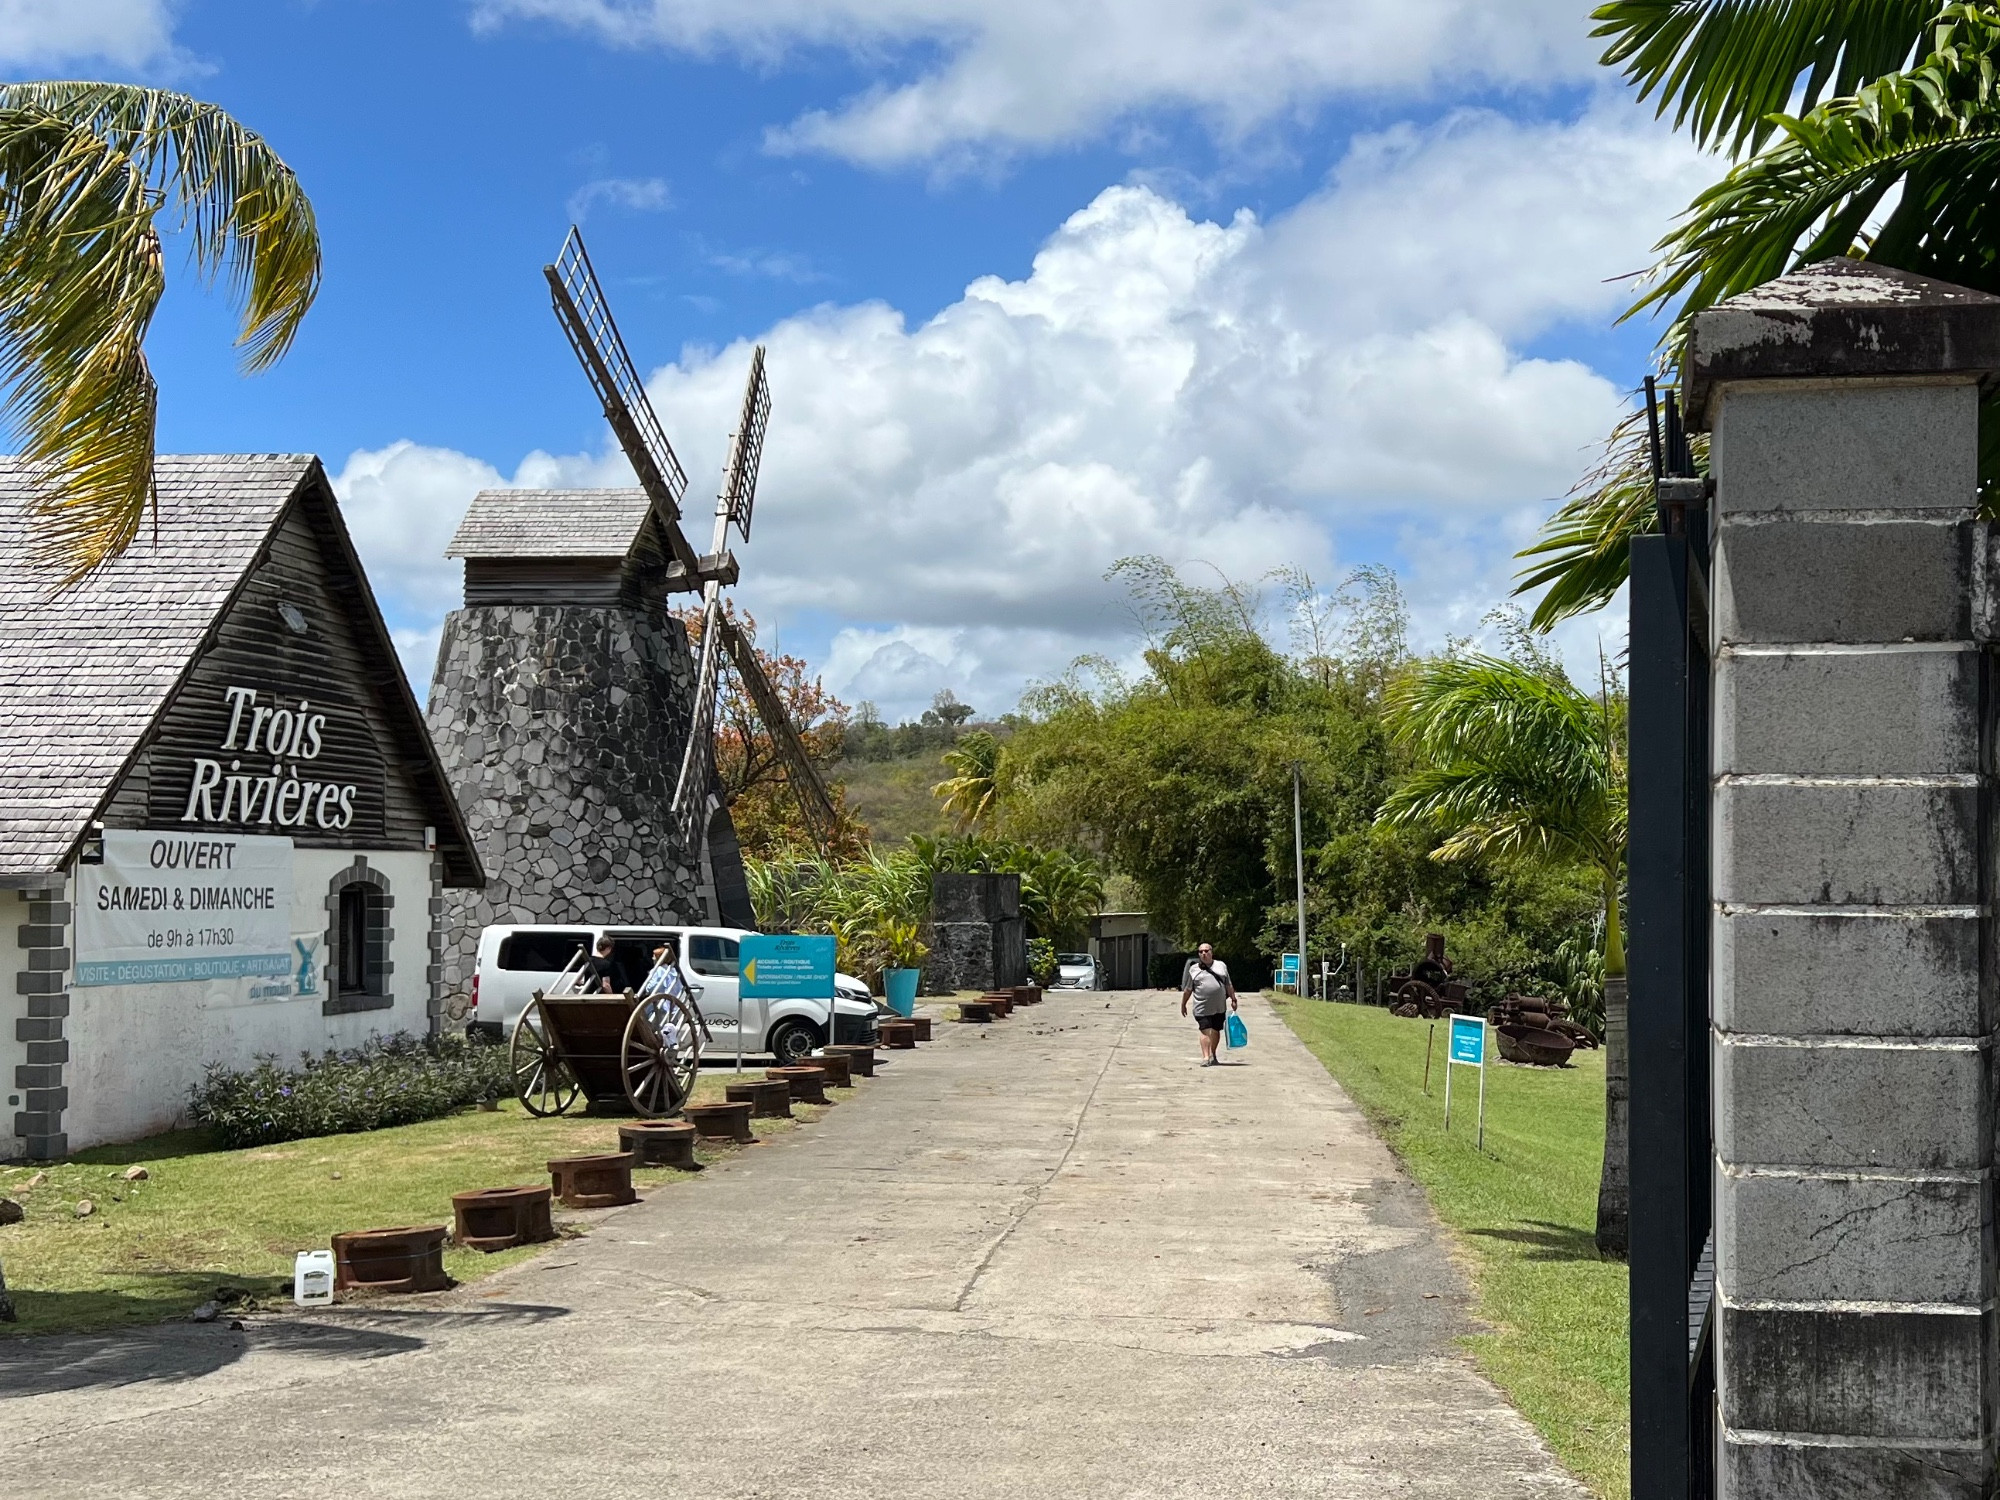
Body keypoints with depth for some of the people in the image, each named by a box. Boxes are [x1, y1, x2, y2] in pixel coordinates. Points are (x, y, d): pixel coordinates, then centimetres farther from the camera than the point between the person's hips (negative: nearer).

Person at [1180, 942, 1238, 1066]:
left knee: (1215, 1031, 9)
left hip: (1219, 1007, 2)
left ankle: (1212, 1055, 24)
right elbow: (1187, 989, 10)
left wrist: (1233, 999, 12)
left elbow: (1228, 985, 15)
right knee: (1206, 1031, -10)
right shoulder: (1193, 969, 6)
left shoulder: (1221, 966, 11)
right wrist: (1183, 1004, 12)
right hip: (1202, 1008, -2)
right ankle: (1206, 1057, -14)